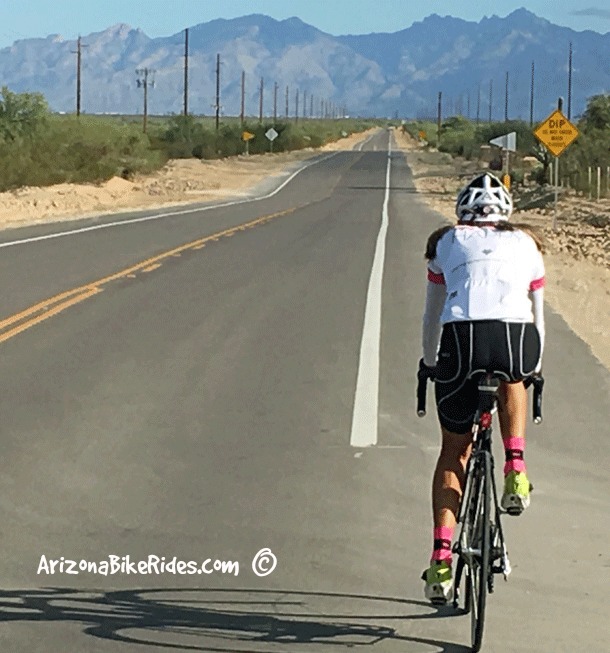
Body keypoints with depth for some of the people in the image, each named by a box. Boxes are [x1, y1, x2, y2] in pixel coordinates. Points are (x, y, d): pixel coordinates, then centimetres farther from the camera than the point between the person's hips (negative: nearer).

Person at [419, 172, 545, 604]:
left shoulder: (446, 242, 27)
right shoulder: (527, 244, 29)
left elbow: (432, 315, 34)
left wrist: (429, 364, 50)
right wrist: (533, 370, 50)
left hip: (461, 340, 0)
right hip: (517, 340, 0)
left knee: (454, 451, 18)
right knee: (512, 379, 38)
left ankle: (441, 557, 9)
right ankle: (516, 469, 17)